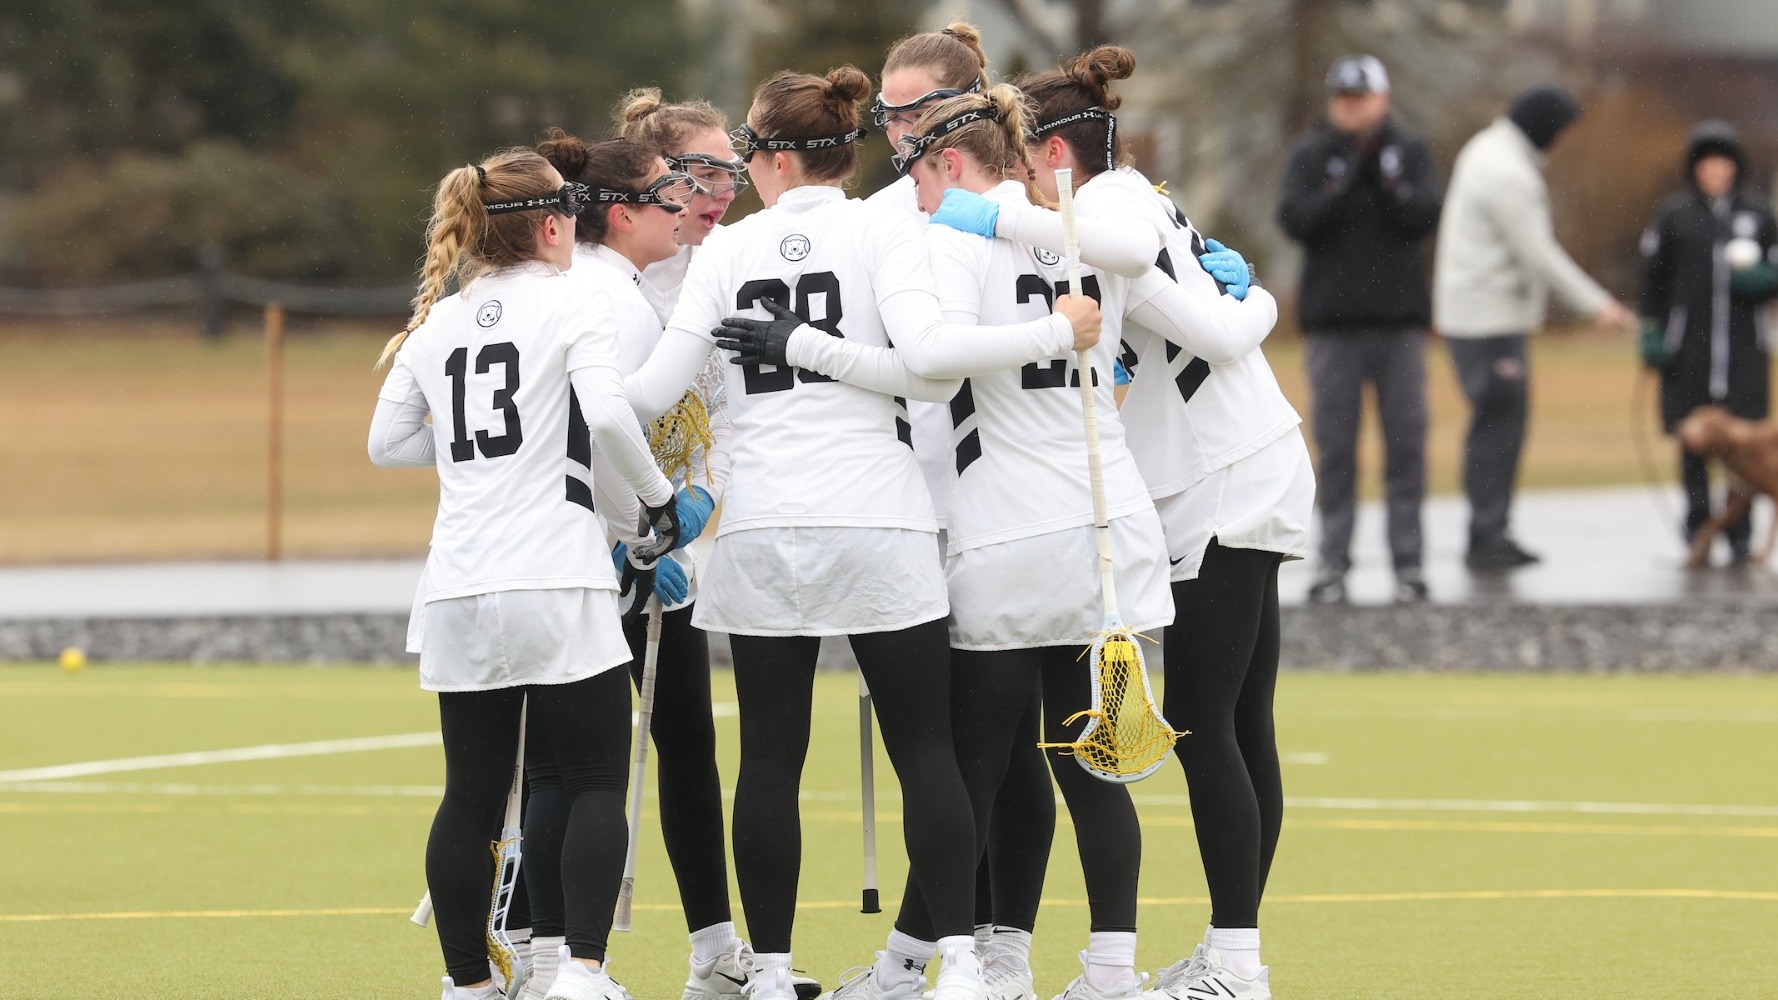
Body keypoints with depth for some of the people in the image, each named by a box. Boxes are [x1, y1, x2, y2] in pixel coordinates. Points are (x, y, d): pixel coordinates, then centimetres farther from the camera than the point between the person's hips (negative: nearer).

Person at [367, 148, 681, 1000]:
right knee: (596, 783, 0)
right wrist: (657, 494, -2)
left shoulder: (436, 321, 15)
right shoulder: (570, 300, -2)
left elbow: (386, 442, 20)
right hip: (554, 579, -5)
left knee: (471, 795, 10)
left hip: (458, 589, 5)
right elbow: (606, 412, -15)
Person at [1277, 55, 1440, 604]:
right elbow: (1296, 220, -7)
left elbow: (1424, 216, -6)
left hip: (1400, 320, 0)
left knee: (1406, 442, -1)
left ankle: (1407, 560, 3)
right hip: (1333, 322, 0)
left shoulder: (1409, 151, 6)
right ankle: (1333, 562, 1)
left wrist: (1385, 181, -18)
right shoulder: (1311, 155, 5)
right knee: (1335, 445, -1)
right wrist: (1341, 184, -17)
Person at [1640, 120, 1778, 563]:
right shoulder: (1673, 215, 4)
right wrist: (1652, 334, 0)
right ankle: (1698, 530, 12)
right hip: (1688, 349, 0)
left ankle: (1740, 536, 3)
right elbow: (1653, 277, 7)